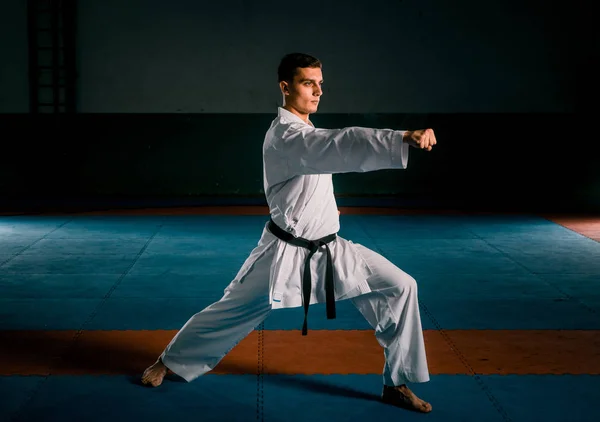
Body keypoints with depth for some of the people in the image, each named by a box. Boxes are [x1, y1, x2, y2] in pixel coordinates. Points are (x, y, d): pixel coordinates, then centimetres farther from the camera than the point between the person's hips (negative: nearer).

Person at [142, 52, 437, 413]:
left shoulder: (304, 130, 8)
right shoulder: (286, 136, -21)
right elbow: (341, 146, -39)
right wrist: (404, 138, -50)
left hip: (329, 249, 8)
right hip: (286, 253, -7)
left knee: (399, 287, -4)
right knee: (231, 311, 6)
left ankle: (397, 384, 7)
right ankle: (169, 361, 32)